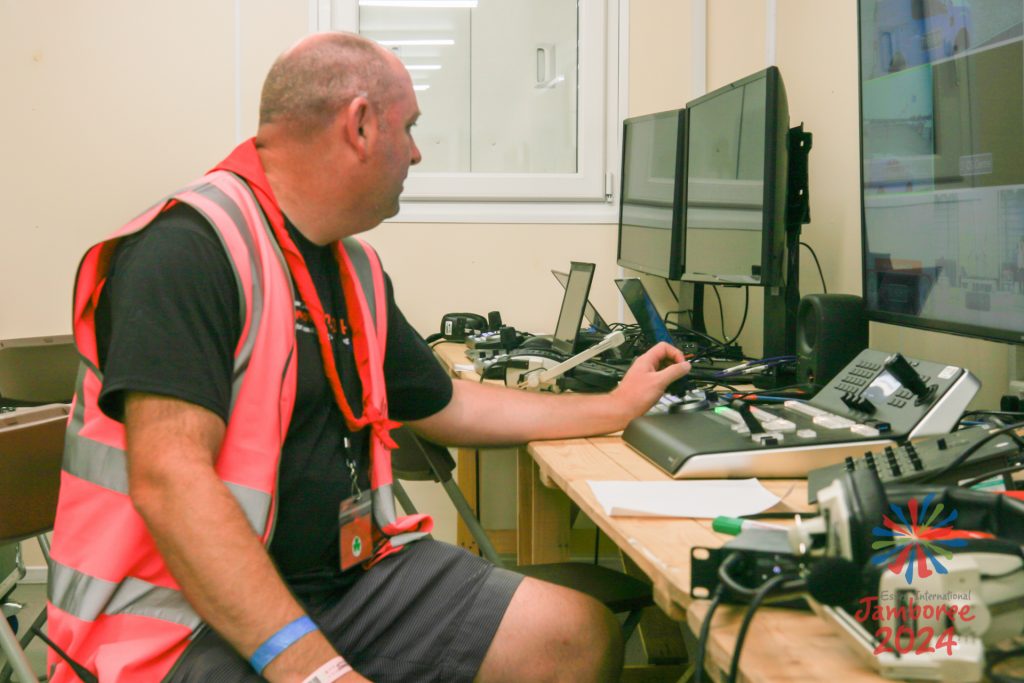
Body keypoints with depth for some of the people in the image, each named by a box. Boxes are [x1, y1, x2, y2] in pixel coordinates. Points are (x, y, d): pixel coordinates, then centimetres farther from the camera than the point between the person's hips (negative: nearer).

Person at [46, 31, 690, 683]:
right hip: (189, 620, -8)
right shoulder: (189, 248, -15)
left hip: (348, 575, 9)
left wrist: (617, 407, 30)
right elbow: (169, 479, -25)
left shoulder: (357, 269, 13)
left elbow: (446, 405, 27)